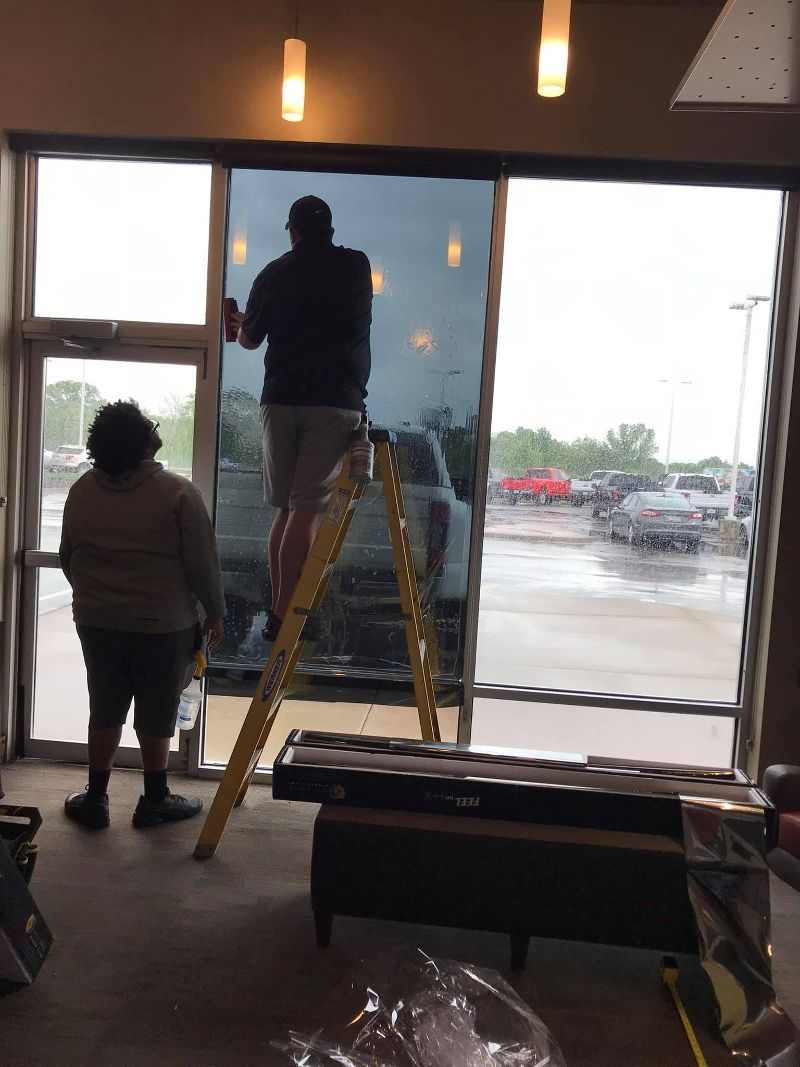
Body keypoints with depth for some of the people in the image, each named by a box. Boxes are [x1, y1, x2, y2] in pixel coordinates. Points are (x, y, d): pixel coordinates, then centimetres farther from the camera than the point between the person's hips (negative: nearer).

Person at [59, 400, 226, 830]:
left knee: (105, 711, 16)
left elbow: (67, 558, 13)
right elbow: (202, 565, -13)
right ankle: (155, 801, 23)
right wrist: (215, 614, 0)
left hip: (97, 622, 4)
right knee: (156, 716, 9)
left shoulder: (81, 492, 1)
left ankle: (95, 799, 26)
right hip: (164, 625, -4)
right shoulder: (177, 493, -16)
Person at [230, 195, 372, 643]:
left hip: (280, 400, 2)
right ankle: (285, 614, -6)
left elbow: (250, 339, 18)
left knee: (286, 508, 11)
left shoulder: (274, 274, 8)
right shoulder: (358, 266, 9)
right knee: (308, 510, -5)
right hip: (336, 402, -2)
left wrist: (241, 322, 42)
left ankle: (279, 608, 14)